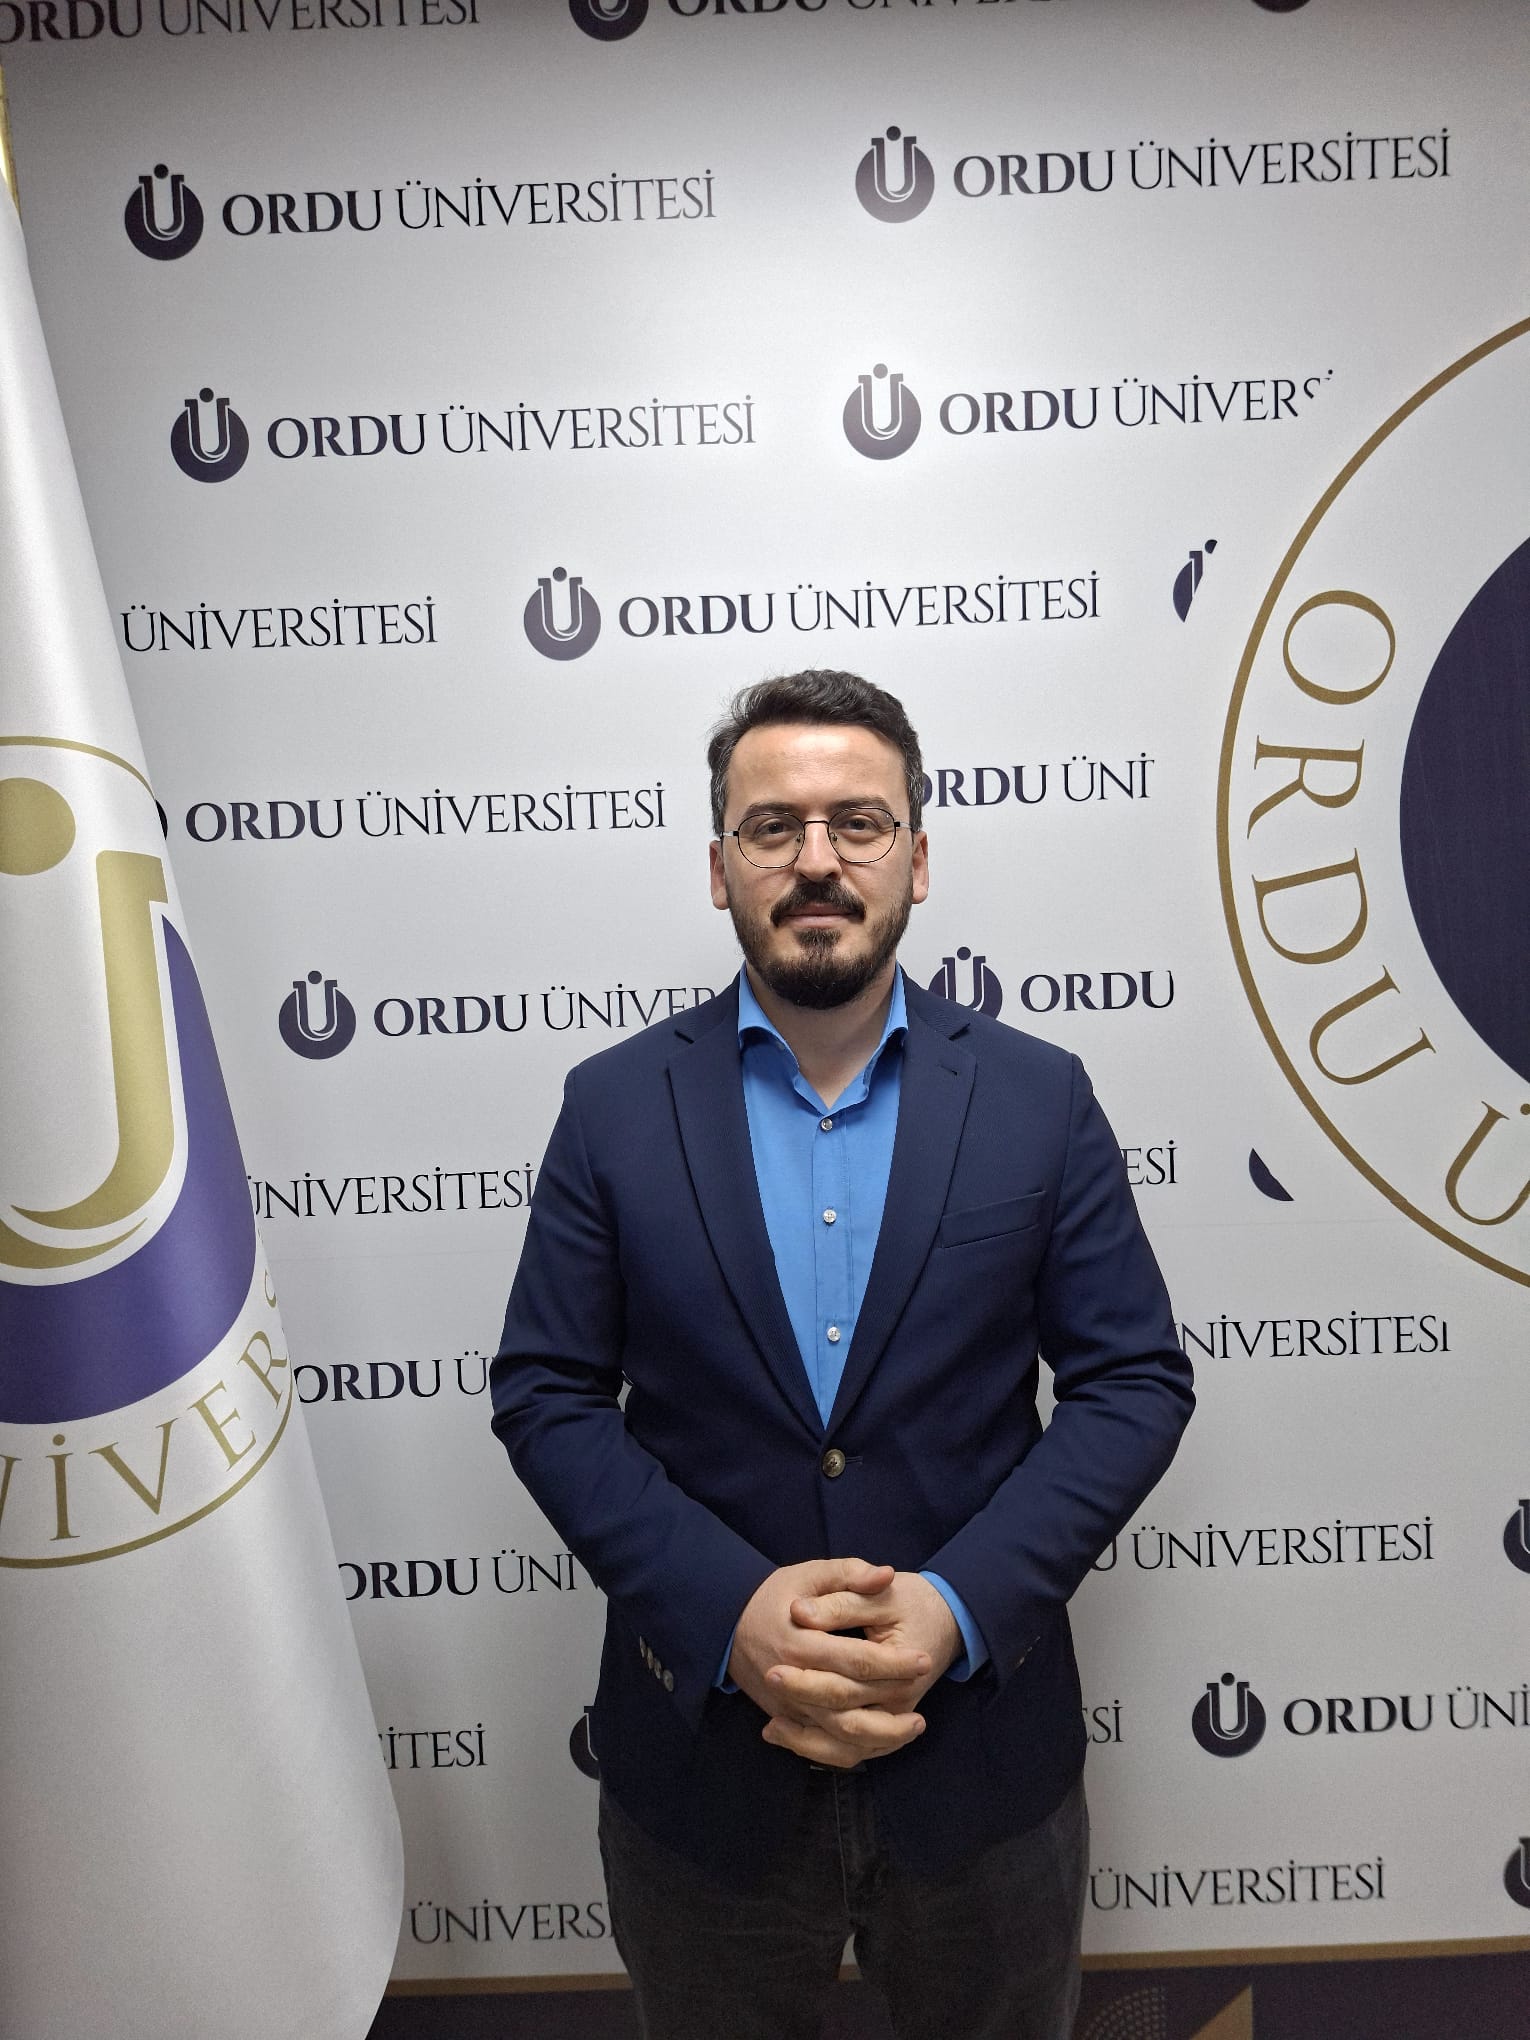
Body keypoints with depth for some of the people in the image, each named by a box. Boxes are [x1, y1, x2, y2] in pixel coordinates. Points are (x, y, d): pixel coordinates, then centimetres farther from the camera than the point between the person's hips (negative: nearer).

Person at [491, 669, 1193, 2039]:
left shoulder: (1039, 1099, -6)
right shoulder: (616, 1106, -6)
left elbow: (1137, 1381, -5)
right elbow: (544, 1395, -6)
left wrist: (958, 1606, -17)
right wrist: (730, 1611, -18)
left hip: (981, 1750, 1)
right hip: (703, 1755, 0)